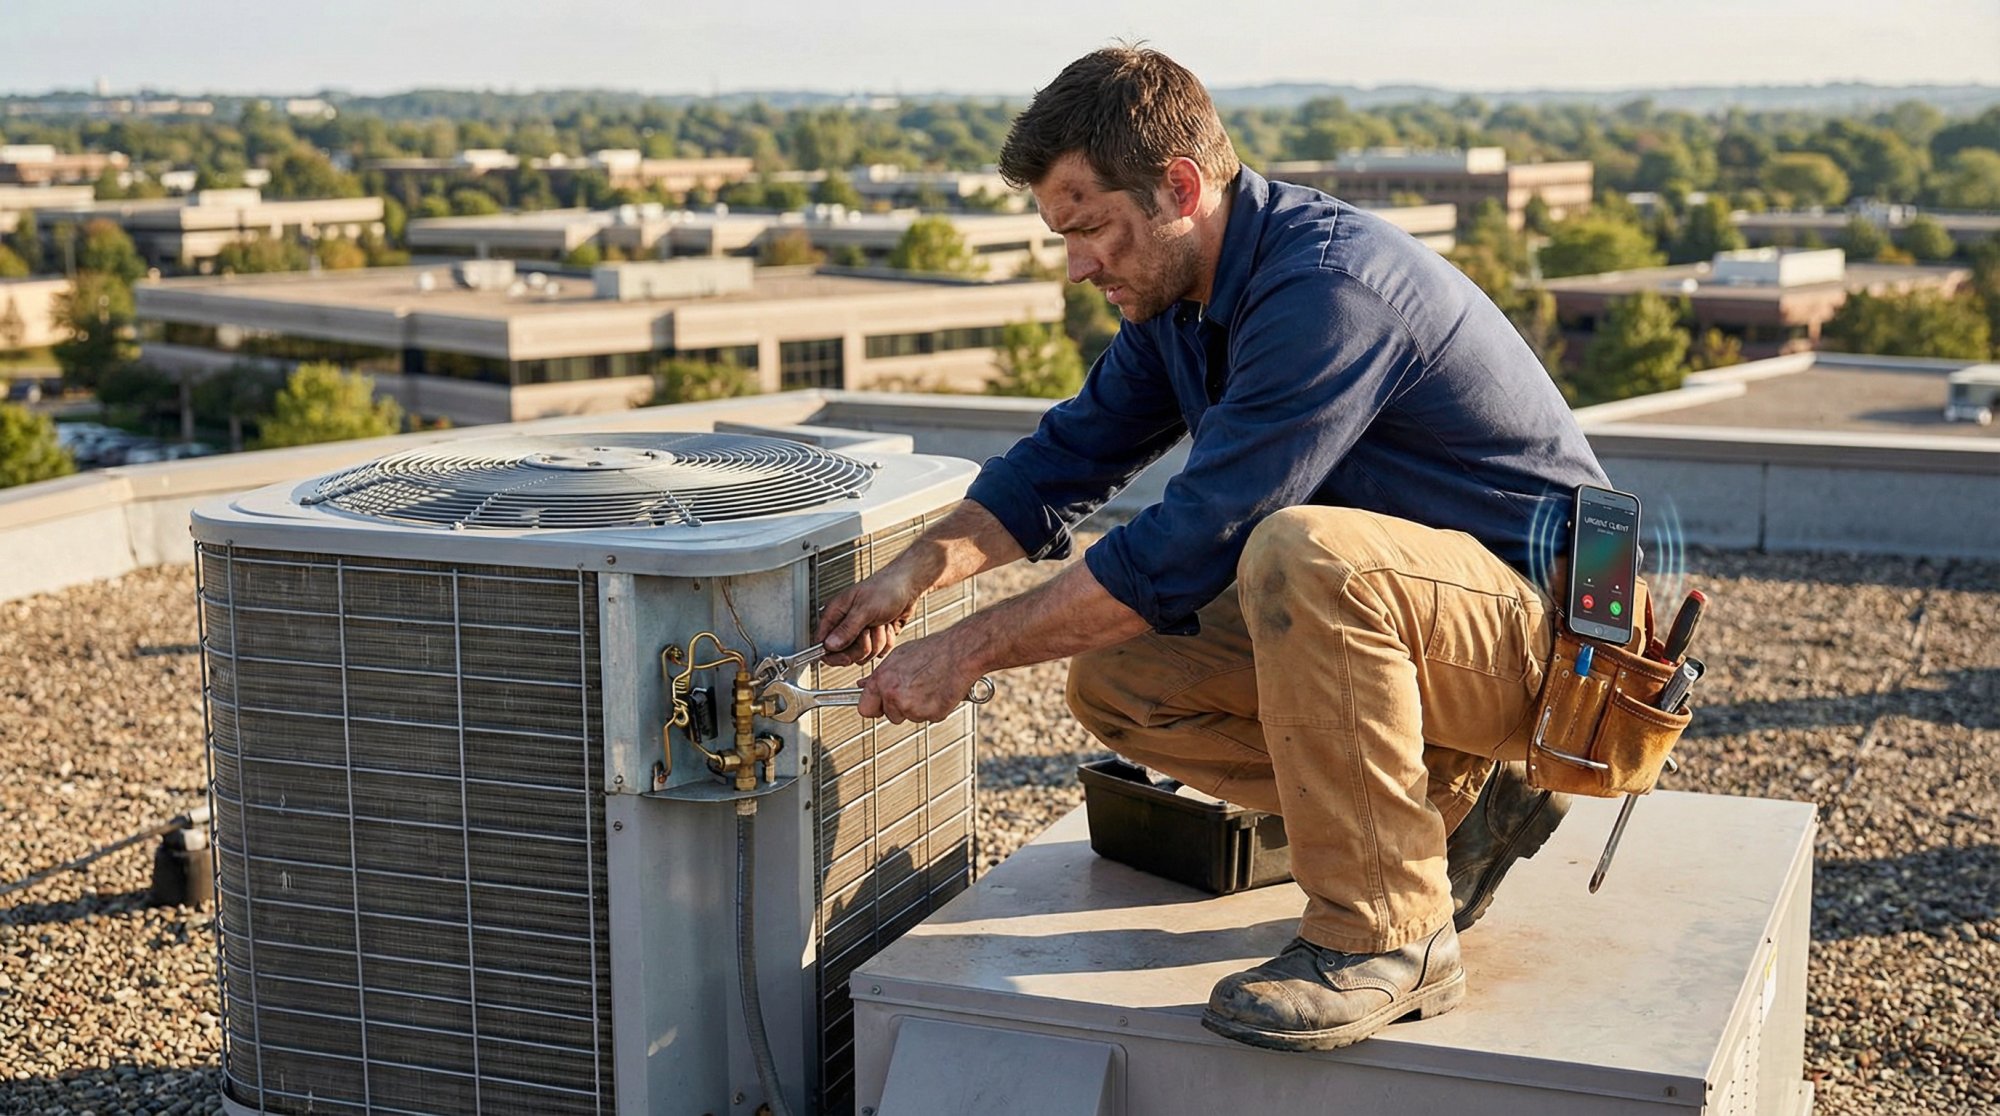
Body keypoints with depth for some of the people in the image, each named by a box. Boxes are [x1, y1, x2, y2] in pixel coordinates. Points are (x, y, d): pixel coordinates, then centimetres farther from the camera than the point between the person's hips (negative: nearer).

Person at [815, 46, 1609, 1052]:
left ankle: (1387, 936, -23)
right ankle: (1450, 805, 3)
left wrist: (966, 651, -21)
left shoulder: (1327, 289, -27)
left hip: (1545, 623, -9)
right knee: (1117, 681, -4)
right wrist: (914, 574, -6)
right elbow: (1065, 460, 10)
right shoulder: (1181, 295, 3)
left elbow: (1187, 548, -29)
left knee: (1300, 552, -37)